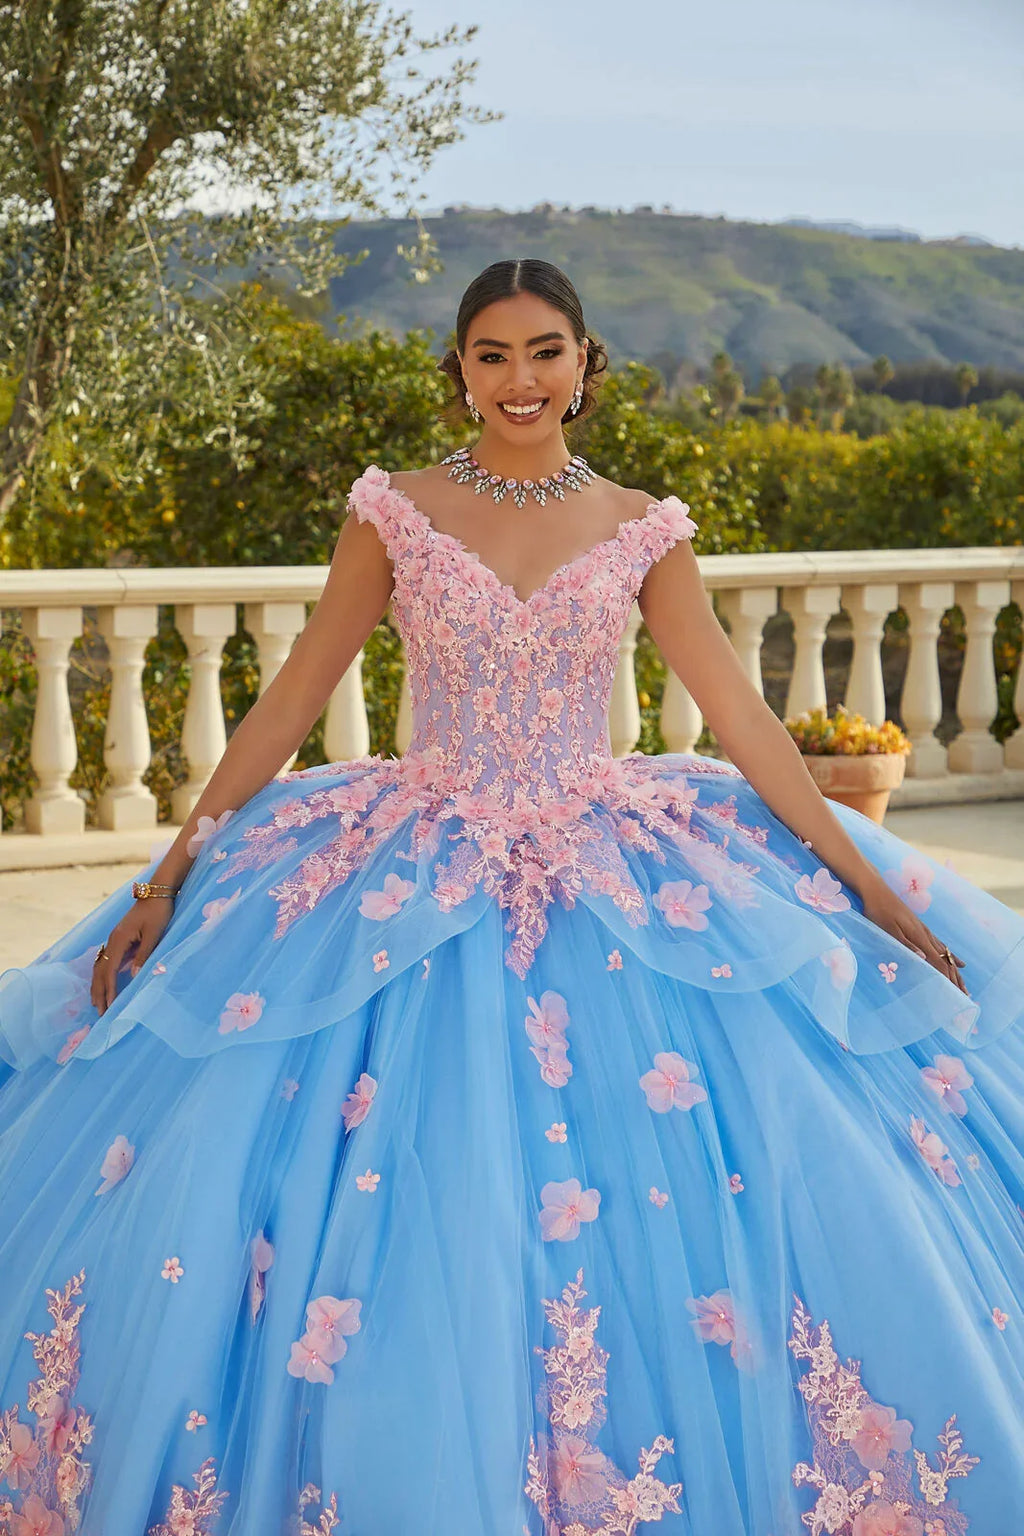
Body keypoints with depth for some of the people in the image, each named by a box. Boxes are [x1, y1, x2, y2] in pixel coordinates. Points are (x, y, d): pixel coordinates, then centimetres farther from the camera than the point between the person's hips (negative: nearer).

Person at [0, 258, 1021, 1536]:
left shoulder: (640, 530, 3)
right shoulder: (396, 512, 1)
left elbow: (741, 719, 4)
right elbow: (290, 703, 3)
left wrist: (874, 889, 1)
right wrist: (170, 877, 0)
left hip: (614, 877, 1)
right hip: (418, 882, -1)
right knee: (406, 1227, -8)